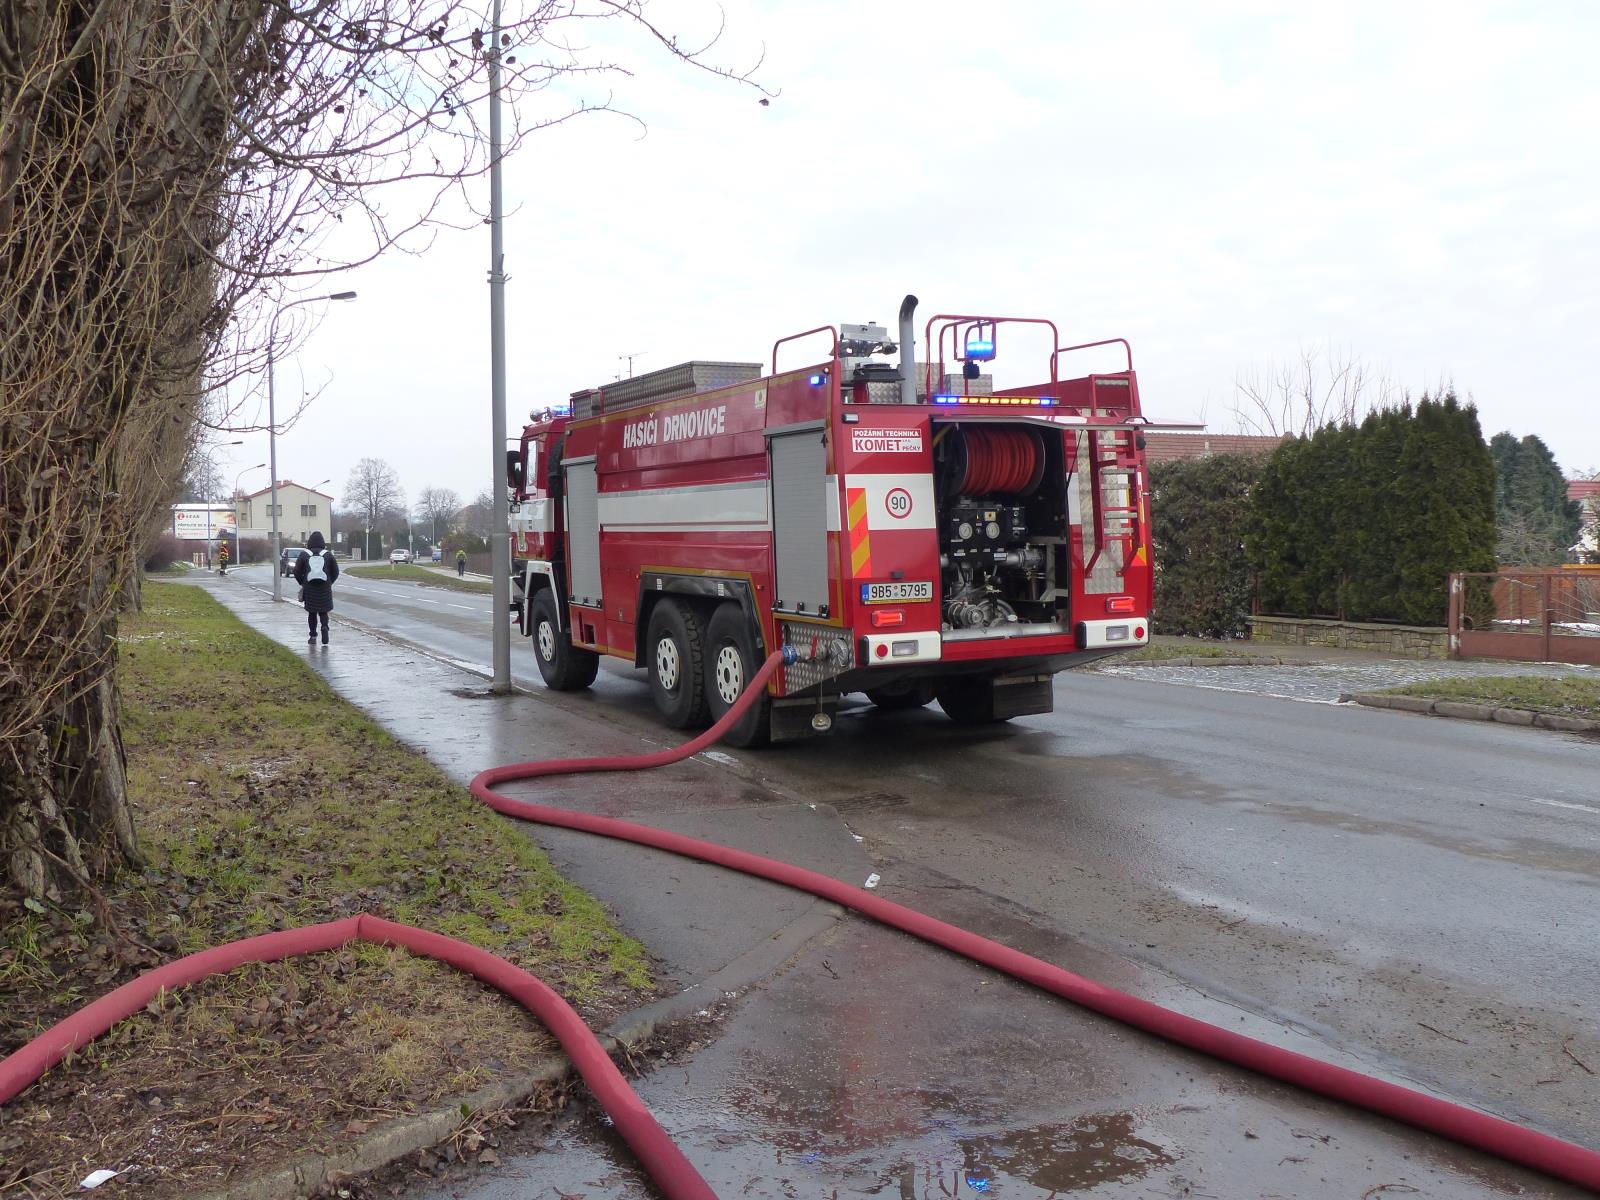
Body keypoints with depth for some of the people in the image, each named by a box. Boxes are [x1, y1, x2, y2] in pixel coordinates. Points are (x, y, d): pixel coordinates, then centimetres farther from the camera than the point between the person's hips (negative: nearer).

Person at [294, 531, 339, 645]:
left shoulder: (304, 555, -2)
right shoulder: (328, 554, -1)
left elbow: (297, 571, -2)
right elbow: (335, 571, 1)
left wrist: (302, 583, 13)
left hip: (309, 588, 0)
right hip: (325, 589, 0)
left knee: (312, 613, 12)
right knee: (323, 612, 11)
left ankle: (313, 637, 12)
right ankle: (325, 626, -18)